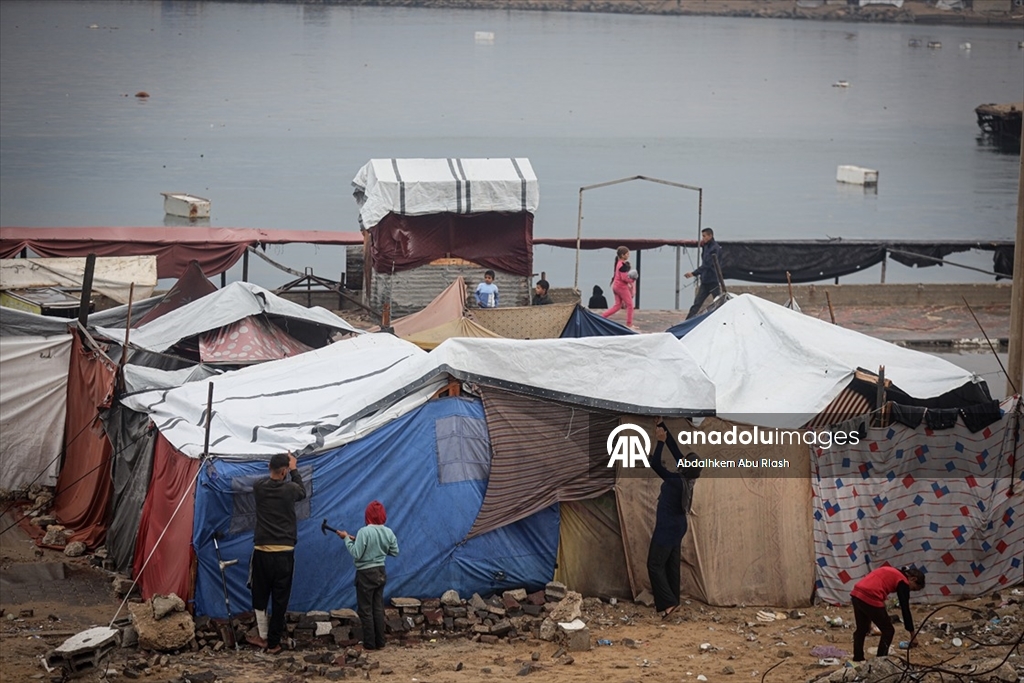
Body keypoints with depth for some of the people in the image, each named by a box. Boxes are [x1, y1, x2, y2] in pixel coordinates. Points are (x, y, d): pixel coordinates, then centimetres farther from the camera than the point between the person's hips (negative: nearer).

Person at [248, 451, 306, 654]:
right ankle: (274, 643, 7)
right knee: (280, 599, 5)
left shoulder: (259, 488, -2)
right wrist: (295, 469, 29)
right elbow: (302, 492, 19)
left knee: (260, 596, 17)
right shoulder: (290, 489, -6)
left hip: (262, 551, 1)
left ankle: (263, 637, 22)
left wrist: (283, 465, 28)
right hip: (284, 552, -1)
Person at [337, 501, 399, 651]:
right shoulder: (388, 532, -2)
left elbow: (356, 554, -21)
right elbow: (394, 552, 7)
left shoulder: (364, 532, -20)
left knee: (365, 610, 3)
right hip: (380, 573, 6)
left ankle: (369, 644, 4)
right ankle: (380, 642, 16)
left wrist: (347, 539, -11)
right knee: (378, 608, 13)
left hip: (366, 574, -6)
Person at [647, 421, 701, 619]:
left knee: (655, 564, -2)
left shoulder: (675, 480, -26)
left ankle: (668, 603, -7)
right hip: (677, 527, 9)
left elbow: (655, 464, -28)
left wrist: (660, 441, -22)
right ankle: (672, 600, 20)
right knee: (671, 564, 15)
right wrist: (664, 427, 5)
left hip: (666, 528, -9)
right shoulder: (686, 478, -3)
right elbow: (676, 450, 5)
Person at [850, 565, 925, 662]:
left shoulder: (892, 573, 27)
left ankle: (857, 660, 35)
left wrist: (868, 620, 31)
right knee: (888, 631, 9)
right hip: (869, 599, -8)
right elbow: (905, 609, 2)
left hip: (856, 594, 8)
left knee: (861, 629, 26)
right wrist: (912, 634, 8)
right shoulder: (903, 582, 3)